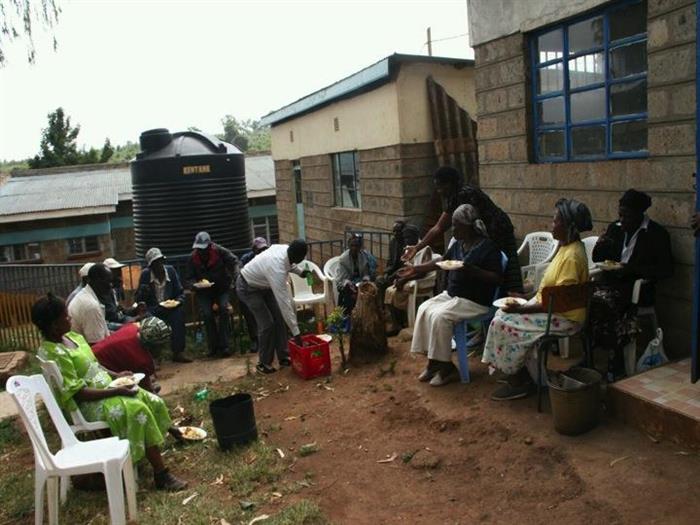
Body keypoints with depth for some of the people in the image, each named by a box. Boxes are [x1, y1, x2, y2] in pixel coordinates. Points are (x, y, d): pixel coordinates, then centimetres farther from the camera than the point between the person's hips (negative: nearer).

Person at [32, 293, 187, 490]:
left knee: (154, 402, 1)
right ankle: (161, 475, -20)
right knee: (137, 410, -25)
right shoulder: (53, 354, -22)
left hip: (107, 388, 9)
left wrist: (116, 375, 3)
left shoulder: (72, 336, 5)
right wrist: (116, 391, -23)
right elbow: (78, 393, -24)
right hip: (88, 403, -9)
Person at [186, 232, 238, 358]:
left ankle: (223, 346, -19)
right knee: (207, 314, -21)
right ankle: (213, 347, -8)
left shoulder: (219, 251, -10)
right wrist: (196, 284, -18)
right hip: (203, 292, 1)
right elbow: (190, 278, 3)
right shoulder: (193, 258, -3)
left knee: (223, 309, -25)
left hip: (222, 289, -1)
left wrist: (232, 278, -15)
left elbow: (234, 262, -5)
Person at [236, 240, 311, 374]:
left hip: (263, 285, 8)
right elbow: (284, 303, -40)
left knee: (279, 319, 5)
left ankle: (283, 357, 16)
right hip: (248, 288, -8)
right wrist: (296, 332, -37)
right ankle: (263, 363, 7)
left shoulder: (284, 248, -19)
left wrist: (299, 271, -3)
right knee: (267, 323, -10)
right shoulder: (277, 269, -41)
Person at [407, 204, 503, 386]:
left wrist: (472, 270, -31)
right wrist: (415, 269, 13)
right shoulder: (458, 244, 9)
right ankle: (433, 361, -5)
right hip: (451, 294, 8)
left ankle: (446, 367, -12)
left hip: (474, 301, -8)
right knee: (424, 309, -10)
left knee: (439, 316, -26)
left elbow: (497, 278, -20)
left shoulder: (488, 247, -16)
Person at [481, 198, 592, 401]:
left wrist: (522, 309, -22)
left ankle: (519, 382, 1)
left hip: (564, 317, -10)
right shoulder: (566, 247, 8)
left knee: (505, 324, -15)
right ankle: (517, 375, 8)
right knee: (502, 315, 2)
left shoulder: (572, 256, -23)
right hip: (548, 306, 10)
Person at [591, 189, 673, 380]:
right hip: (610, 282, 5)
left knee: (599, 302, -31)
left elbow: (666, 269, -5)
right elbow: (596, 259, 19)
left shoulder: (657, 234, -1)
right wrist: (600, 245, -4)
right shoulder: (615, 228, 13)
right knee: (588, 299, -26)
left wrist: (633, 269, -16)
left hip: (635, 288, -5)